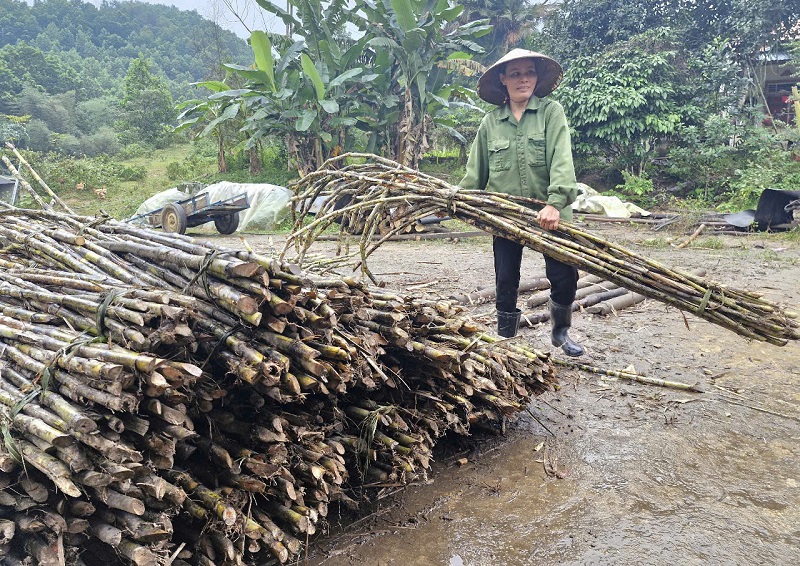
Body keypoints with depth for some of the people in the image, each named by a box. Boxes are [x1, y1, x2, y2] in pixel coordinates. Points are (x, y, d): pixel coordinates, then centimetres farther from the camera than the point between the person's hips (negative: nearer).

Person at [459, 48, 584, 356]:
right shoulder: (490, 122, 7)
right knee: (505, 281, 8)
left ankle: (561, 331, 25)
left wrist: (555, 203, -27)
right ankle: (506, 339, 27)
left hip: (548, 214, -2)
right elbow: (475, 172, 11)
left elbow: (561, 160, -15)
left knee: (565, 275, -3)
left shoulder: (551, 111, -2)